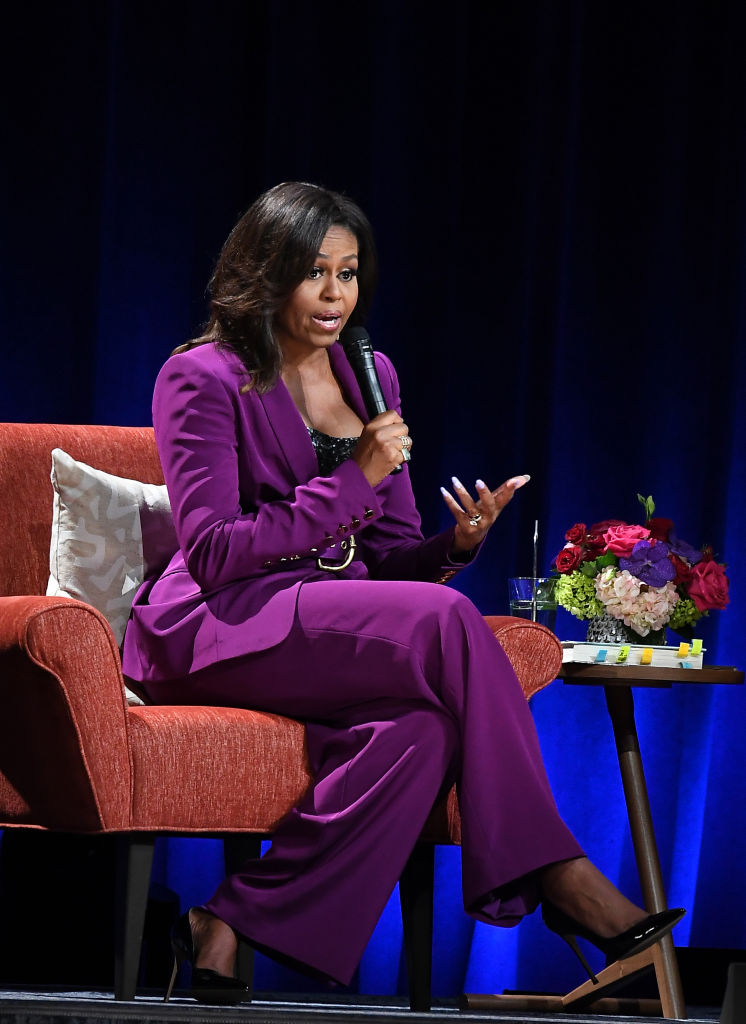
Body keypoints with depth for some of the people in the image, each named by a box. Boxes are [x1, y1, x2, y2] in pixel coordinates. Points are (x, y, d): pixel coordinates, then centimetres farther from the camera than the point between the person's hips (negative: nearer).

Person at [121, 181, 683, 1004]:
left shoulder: (369, 376, 16)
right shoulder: (201, 380, -4)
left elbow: (387, 556, 15)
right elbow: (213, 553, -14)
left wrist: (458, 542, -8)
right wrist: (351, 482, -16)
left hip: (341, 629, 6)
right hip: (220, 629, -6)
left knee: (421, 728, -31)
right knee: (443, 621, -31)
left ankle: (237, 922, -24)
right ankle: (559, 878, -26)